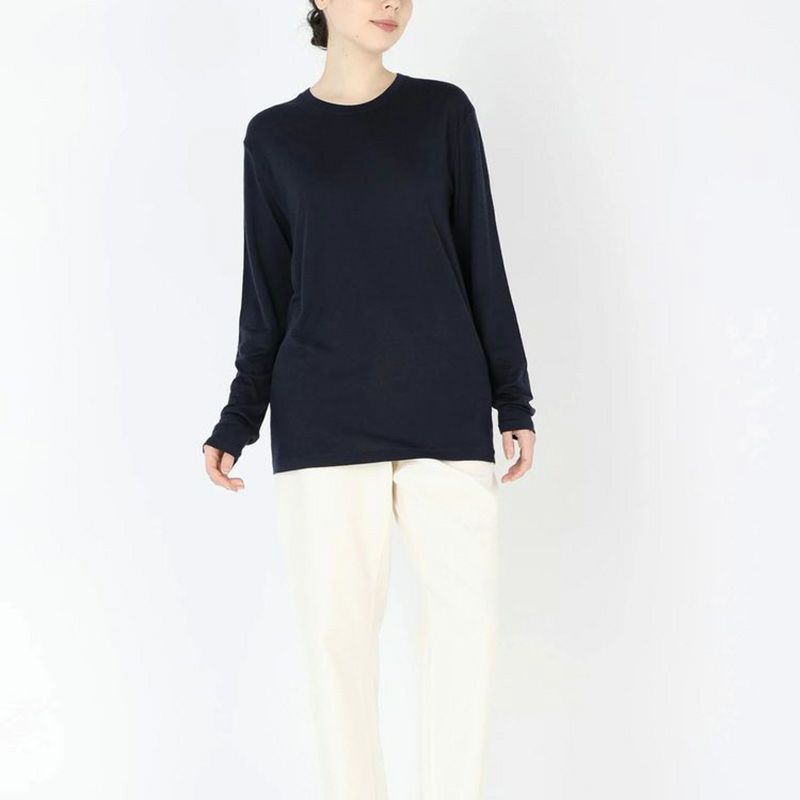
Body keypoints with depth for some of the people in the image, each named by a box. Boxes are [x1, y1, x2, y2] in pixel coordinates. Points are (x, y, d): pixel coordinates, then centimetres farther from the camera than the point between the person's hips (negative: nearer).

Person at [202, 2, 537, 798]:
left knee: (467, 618, -3)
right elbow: (268, 291, 10)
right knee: (336, 625, -1)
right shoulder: (274, 136, 8)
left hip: (446, 407, 1)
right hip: (321, 418, 0)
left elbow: (481, 260, 7)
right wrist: (238, 421, 6)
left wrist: (514, 399, 5)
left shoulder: (443, 110, 8)